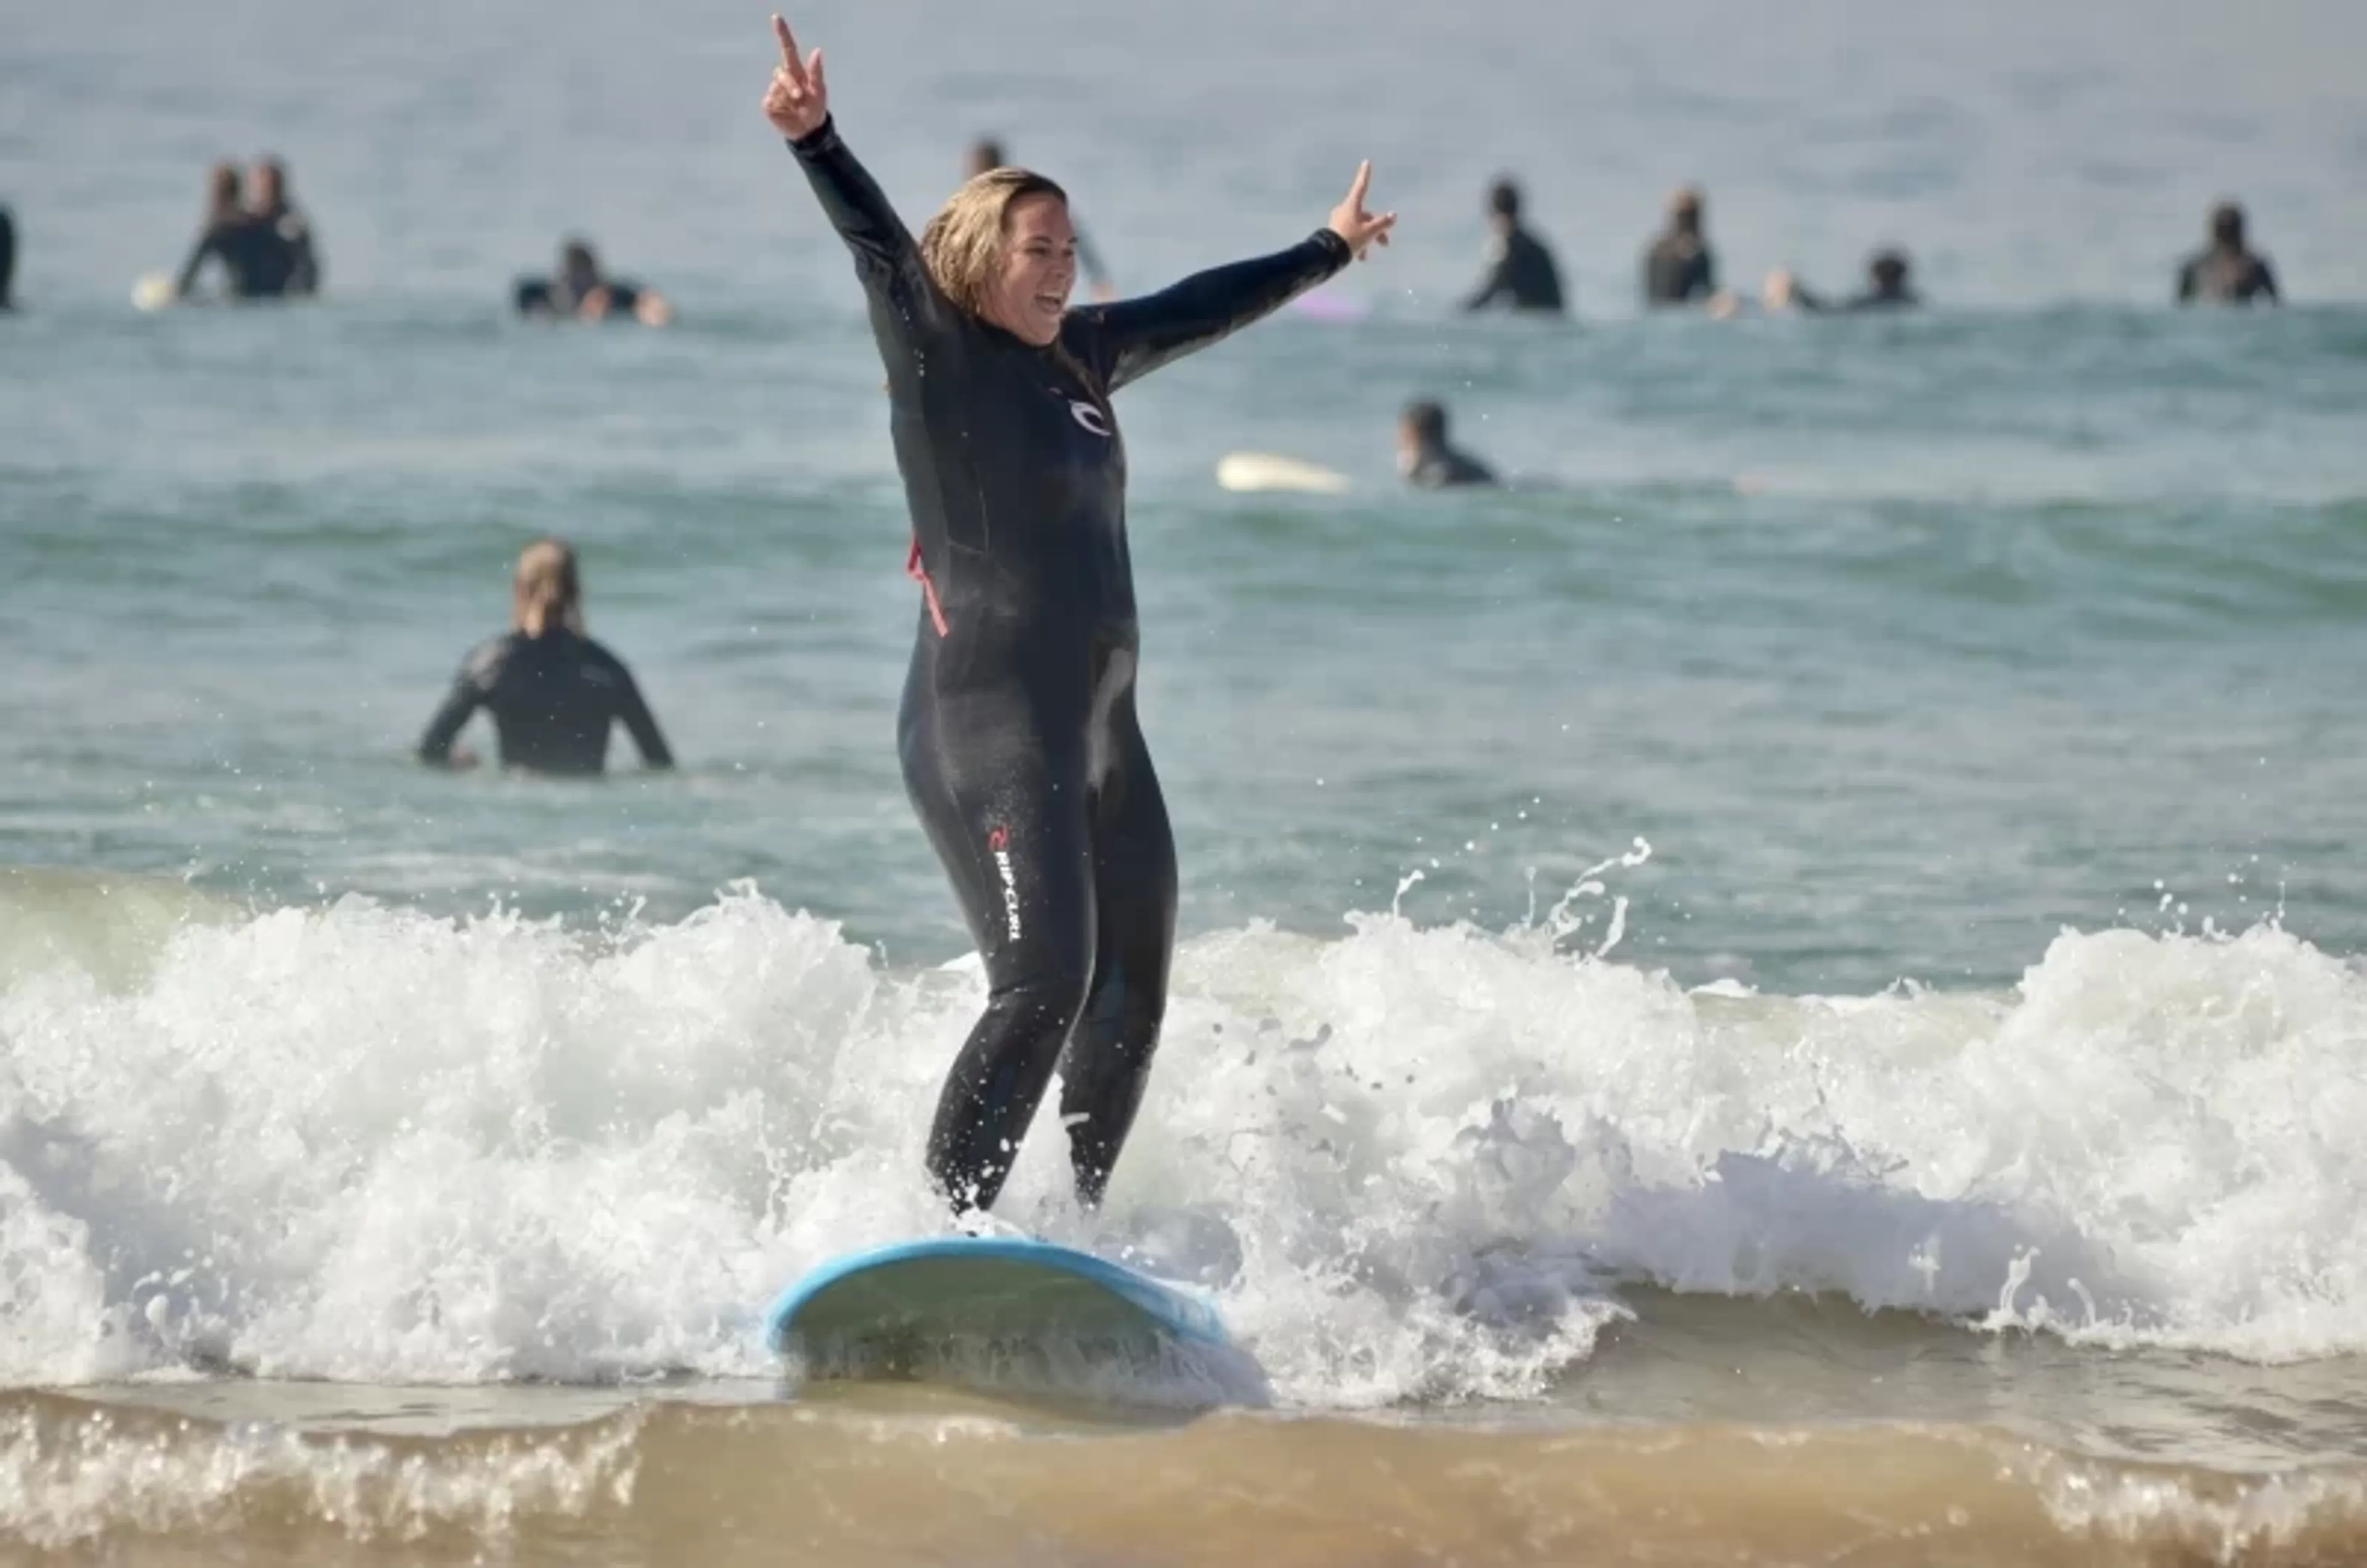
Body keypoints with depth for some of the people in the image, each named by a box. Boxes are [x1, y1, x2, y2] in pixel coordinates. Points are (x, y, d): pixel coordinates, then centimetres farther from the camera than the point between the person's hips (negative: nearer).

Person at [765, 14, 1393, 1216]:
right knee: (1043, 985, -19)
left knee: (1131, 995, 13)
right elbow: (879, 248, -23)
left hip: (1101, 734, 9)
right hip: (985, 731, -9)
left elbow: (1198, 311, 29)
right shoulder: (938, 356, -6)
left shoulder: (1080, 359, 14)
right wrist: (813, 140, -41)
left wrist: (1328, 251, 44)